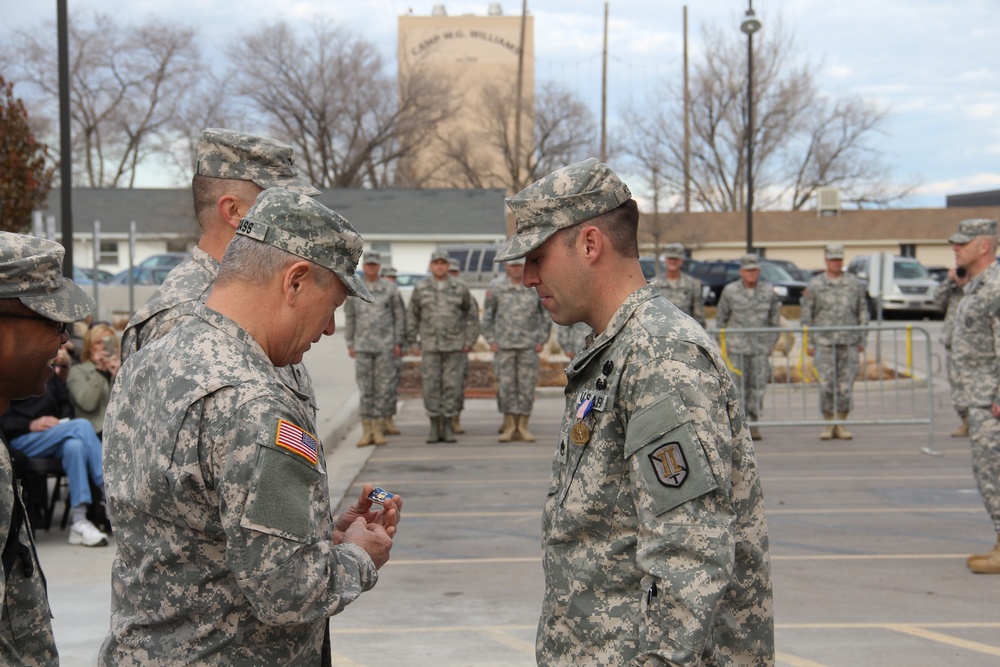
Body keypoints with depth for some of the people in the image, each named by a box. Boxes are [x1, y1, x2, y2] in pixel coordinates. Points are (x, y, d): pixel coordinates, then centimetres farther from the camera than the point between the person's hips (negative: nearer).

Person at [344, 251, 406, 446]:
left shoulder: (390, 289, 1)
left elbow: (399, 316, 4)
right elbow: (349, 317, 11)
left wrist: (398, 343, -3)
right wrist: (350, 344, 6)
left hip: (385, 347, -1)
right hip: (363, 346, 1)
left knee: (384, 387, 0)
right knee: (365, 388, 1)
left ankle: (379, 430, 6)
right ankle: (366, 431, 5)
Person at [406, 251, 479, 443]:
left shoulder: (460, 288, 0)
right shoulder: (420, 289, 1)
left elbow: (473, 315, 7)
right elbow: (412, 317, 7)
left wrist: (469, 342, 1)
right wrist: (413, 344, 2)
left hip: (454, 347, 0)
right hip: (429, 347, 0)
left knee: (452, 386, -1)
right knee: (431, 387, 0)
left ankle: (448, 428, 6)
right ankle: (434, 429, 7)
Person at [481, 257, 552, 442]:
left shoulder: (535, 292, 6)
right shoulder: (496, 292, 6)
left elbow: (546, 319, 12)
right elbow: (486, 319, 11)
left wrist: (541, 342, 2)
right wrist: (491, 341, 1)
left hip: (528, 349, 0)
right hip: (504, 349, 0)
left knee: (527, 388, -1)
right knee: (506, 387, -2)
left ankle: (523, 427, 5)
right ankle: (509, 427, 5)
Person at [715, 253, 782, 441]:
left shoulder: (769, 291, 5)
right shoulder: (730, 291, 3)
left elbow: (775, 321, 11)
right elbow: (721, 320, 9)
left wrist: (771, 345, 6)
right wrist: (722, 345, 5)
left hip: (760, 347, 1)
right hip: (736, 347, -1)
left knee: (758, 387, -2)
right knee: (738, 387, -5)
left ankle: (754, 424, 6)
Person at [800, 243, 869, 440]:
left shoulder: (855, 283, 9)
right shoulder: (814, 285, 5)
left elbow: (863, 312, 12)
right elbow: (806, 315, 7)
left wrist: (862, 340, 6)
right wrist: (808, 343, 1)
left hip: (849, 343, 1)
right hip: (824, 342, -1)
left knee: (846, 386, 0)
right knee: (826, 385, -6)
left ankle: (841, 425, 9)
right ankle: (828, 425, 5)